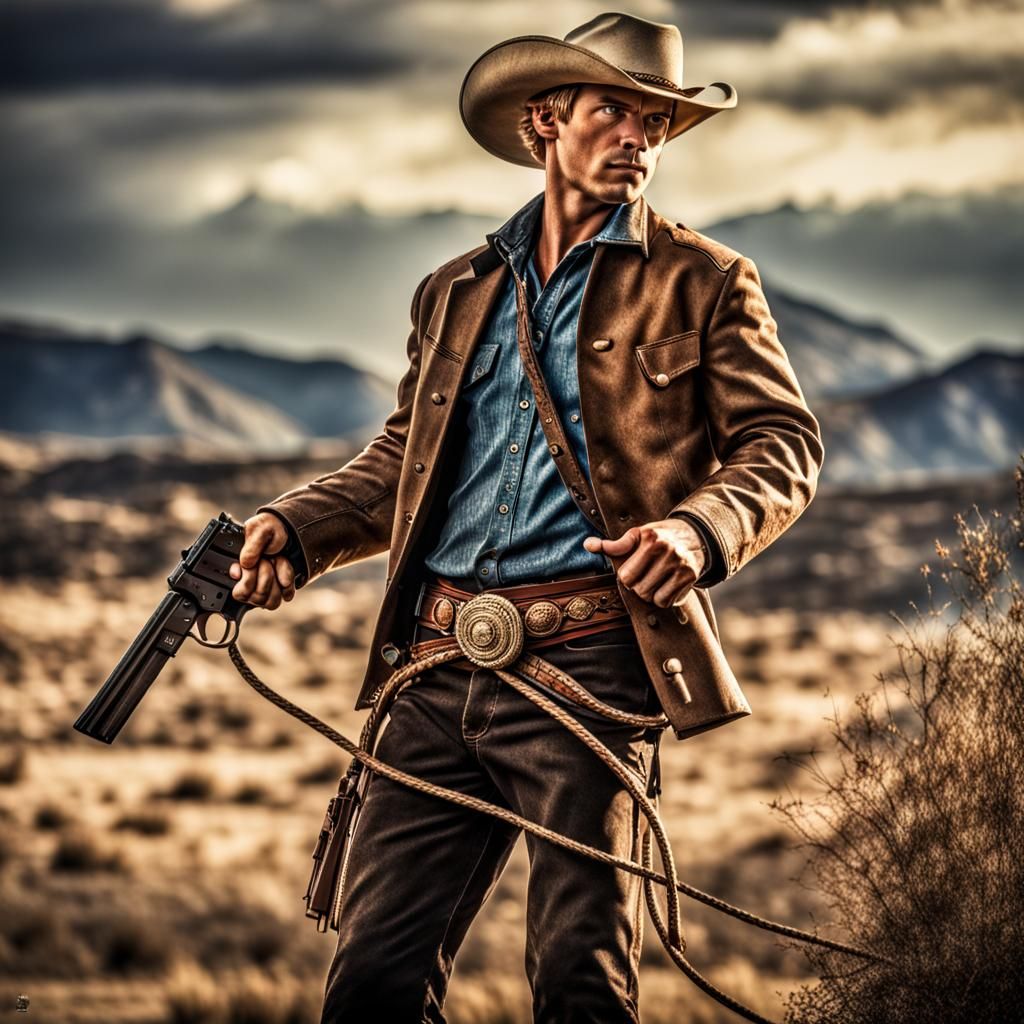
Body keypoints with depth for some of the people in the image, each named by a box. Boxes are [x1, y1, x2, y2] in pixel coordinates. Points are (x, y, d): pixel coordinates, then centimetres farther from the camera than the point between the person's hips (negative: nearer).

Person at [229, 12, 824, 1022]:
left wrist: (700, 527, -14)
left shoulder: (703, 283, 9)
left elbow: (785, 443, 5)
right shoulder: (455, 292, 22)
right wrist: (294, 528, 10)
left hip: (585, 670, -4)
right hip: (438, 672, 4)